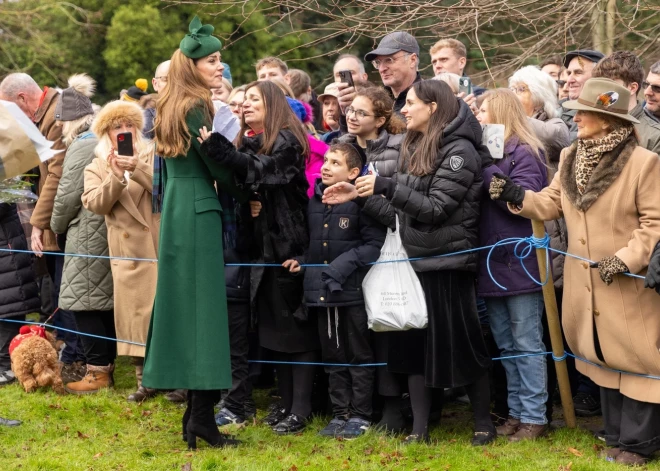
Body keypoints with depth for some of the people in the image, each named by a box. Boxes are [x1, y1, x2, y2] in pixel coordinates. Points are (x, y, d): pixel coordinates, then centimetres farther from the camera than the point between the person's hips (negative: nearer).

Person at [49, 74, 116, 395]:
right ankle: (107, 362, 18)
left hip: (86, 234, -9)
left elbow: (68, 194, -15)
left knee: (85, 301, -6)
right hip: (106, 231, 9)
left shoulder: (81, 147, -13)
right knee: (104, 299, 13)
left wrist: (57, 225, 3)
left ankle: (97, 371, -6)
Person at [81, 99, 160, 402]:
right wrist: (116, 176, -17)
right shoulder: (97, 168, 11)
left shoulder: (153, 157, 10)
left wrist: (137, 168, -18)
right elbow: (96, 204, -5)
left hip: (163, 247, -1)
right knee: (137, 314, 1)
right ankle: (145, 380, 9)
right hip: (130, 254, 1)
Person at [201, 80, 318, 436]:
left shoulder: (286, 140, -11)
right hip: (265, 244, 8)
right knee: (274, 324, 11)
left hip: (290, 244, -8)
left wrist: (215, 147, -36)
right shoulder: (250, 140, 14)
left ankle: (300, 410, -2)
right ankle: (285, 402, 18)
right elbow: (240, 183, 9)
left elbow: (261, 168, -28)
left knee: (295, 324, -5)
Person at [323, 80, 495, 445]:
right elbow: (402, 214, 12)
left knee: (463, 344, 0)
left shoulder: (459, 151, -10)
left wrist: (386, 187, -22)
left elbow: (435, 209, -18)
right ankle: (419, 428, 11)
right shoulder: (413, 150, 13)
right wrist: (360, 197, 3)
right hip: (414, 261, 7)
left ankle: (483, 424, 13)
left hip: (447, 265, -7)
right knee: (413, 344, 6)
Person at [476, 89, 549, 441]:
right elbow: (477, 199, 13)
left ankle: (534, 417, 3)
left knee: (526, 344, -3)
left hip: (519, 262, -8)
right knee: (505, 344, 12)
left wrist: (485, 171, -17)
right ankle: (516, 412, 20)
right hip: (492, 263, 8)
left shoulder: (524, 153, -9)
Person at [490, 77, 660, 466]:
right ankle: (617, 436, 27)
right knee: (604, 358, 15)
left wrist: (626, 259, -22)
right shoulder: (571, 158, 5)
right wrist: (514, 195, -5)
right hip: (587, 284, 7)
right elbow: (552, 203, 10)